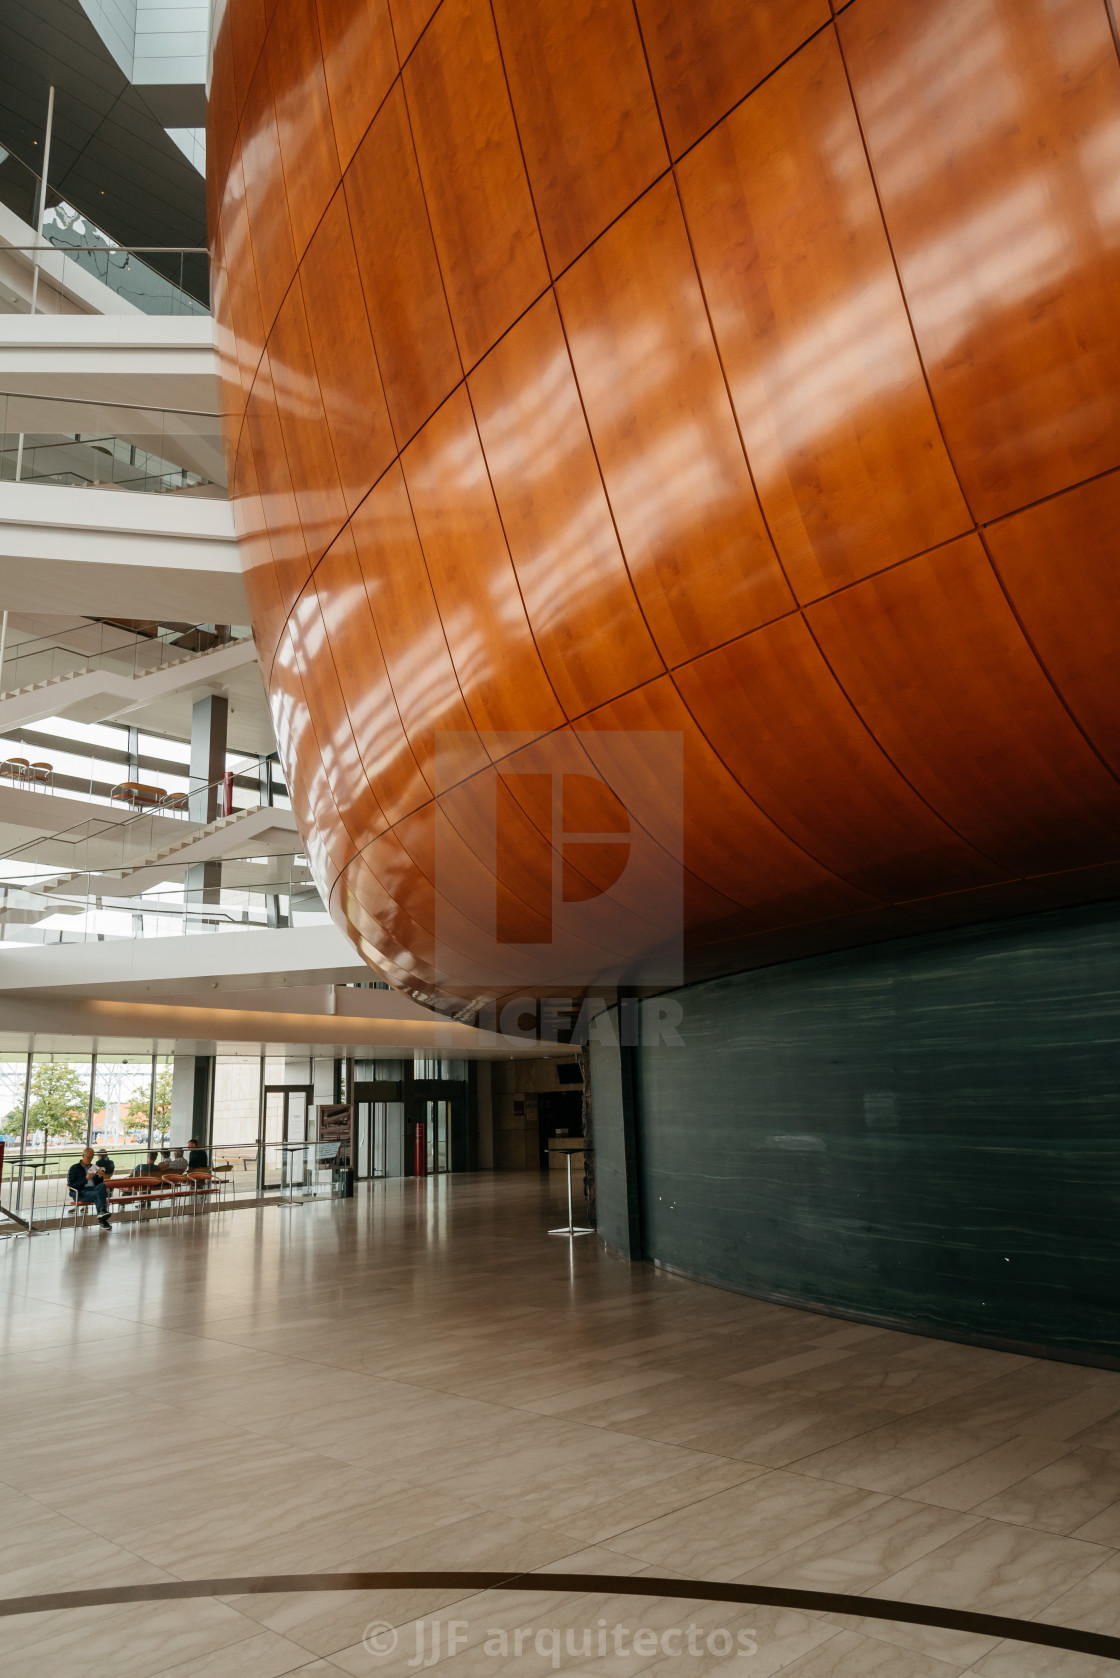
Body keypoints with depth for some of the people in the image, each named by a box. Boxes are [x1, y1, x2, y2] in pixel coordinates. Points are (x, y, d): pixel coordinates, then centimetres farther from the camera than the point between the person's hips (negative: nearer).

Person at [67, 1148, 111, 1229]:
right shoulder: (74, 1168, 10)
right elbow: (71, 1185, -4)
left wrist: (99, 1177, 2)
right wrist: (86, 1179, -15)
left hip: (93, 1189, 4)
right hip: (80, 1193, -4)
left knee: (102, 1186, -34)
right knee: (97, 1194, -36)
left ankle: (102, 1211, -47)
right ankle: (102, 1220, -40)